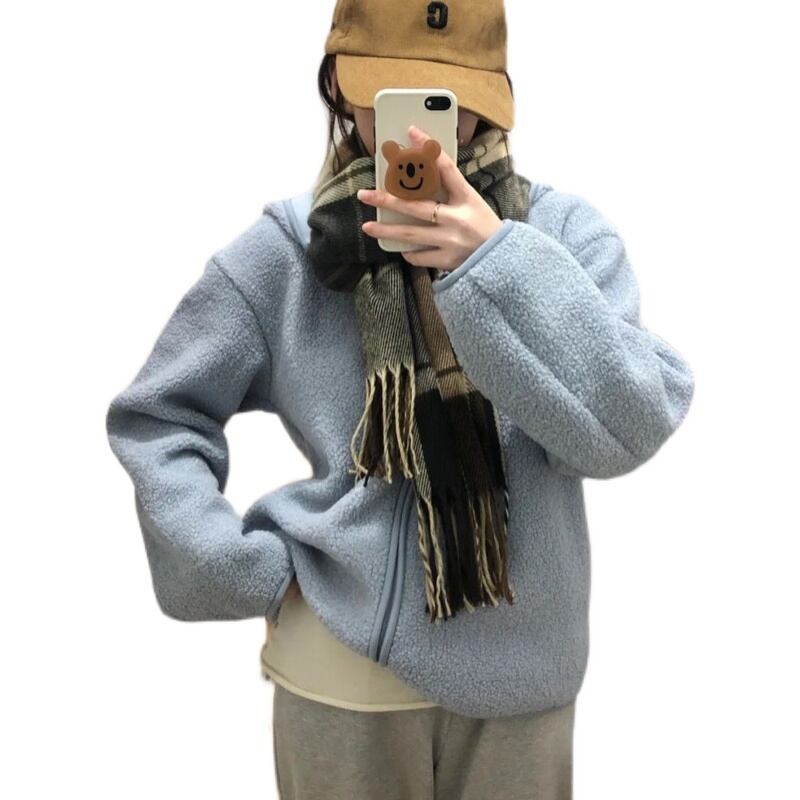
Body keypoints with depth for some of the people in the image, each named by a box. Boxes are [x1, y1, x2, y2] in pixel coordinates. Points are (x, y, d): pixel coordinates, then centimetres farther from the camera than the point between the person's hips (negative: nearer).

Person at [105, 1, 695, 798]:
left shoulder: (560, 230, -6)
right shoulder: (284, 249, -7)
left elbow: (630, 430, -16)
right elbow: (156, 420, 0)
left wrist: (500, 264, -26)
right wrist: (250, 574, -8)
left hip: (521, 664, 1)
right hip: (347, 661, -1)